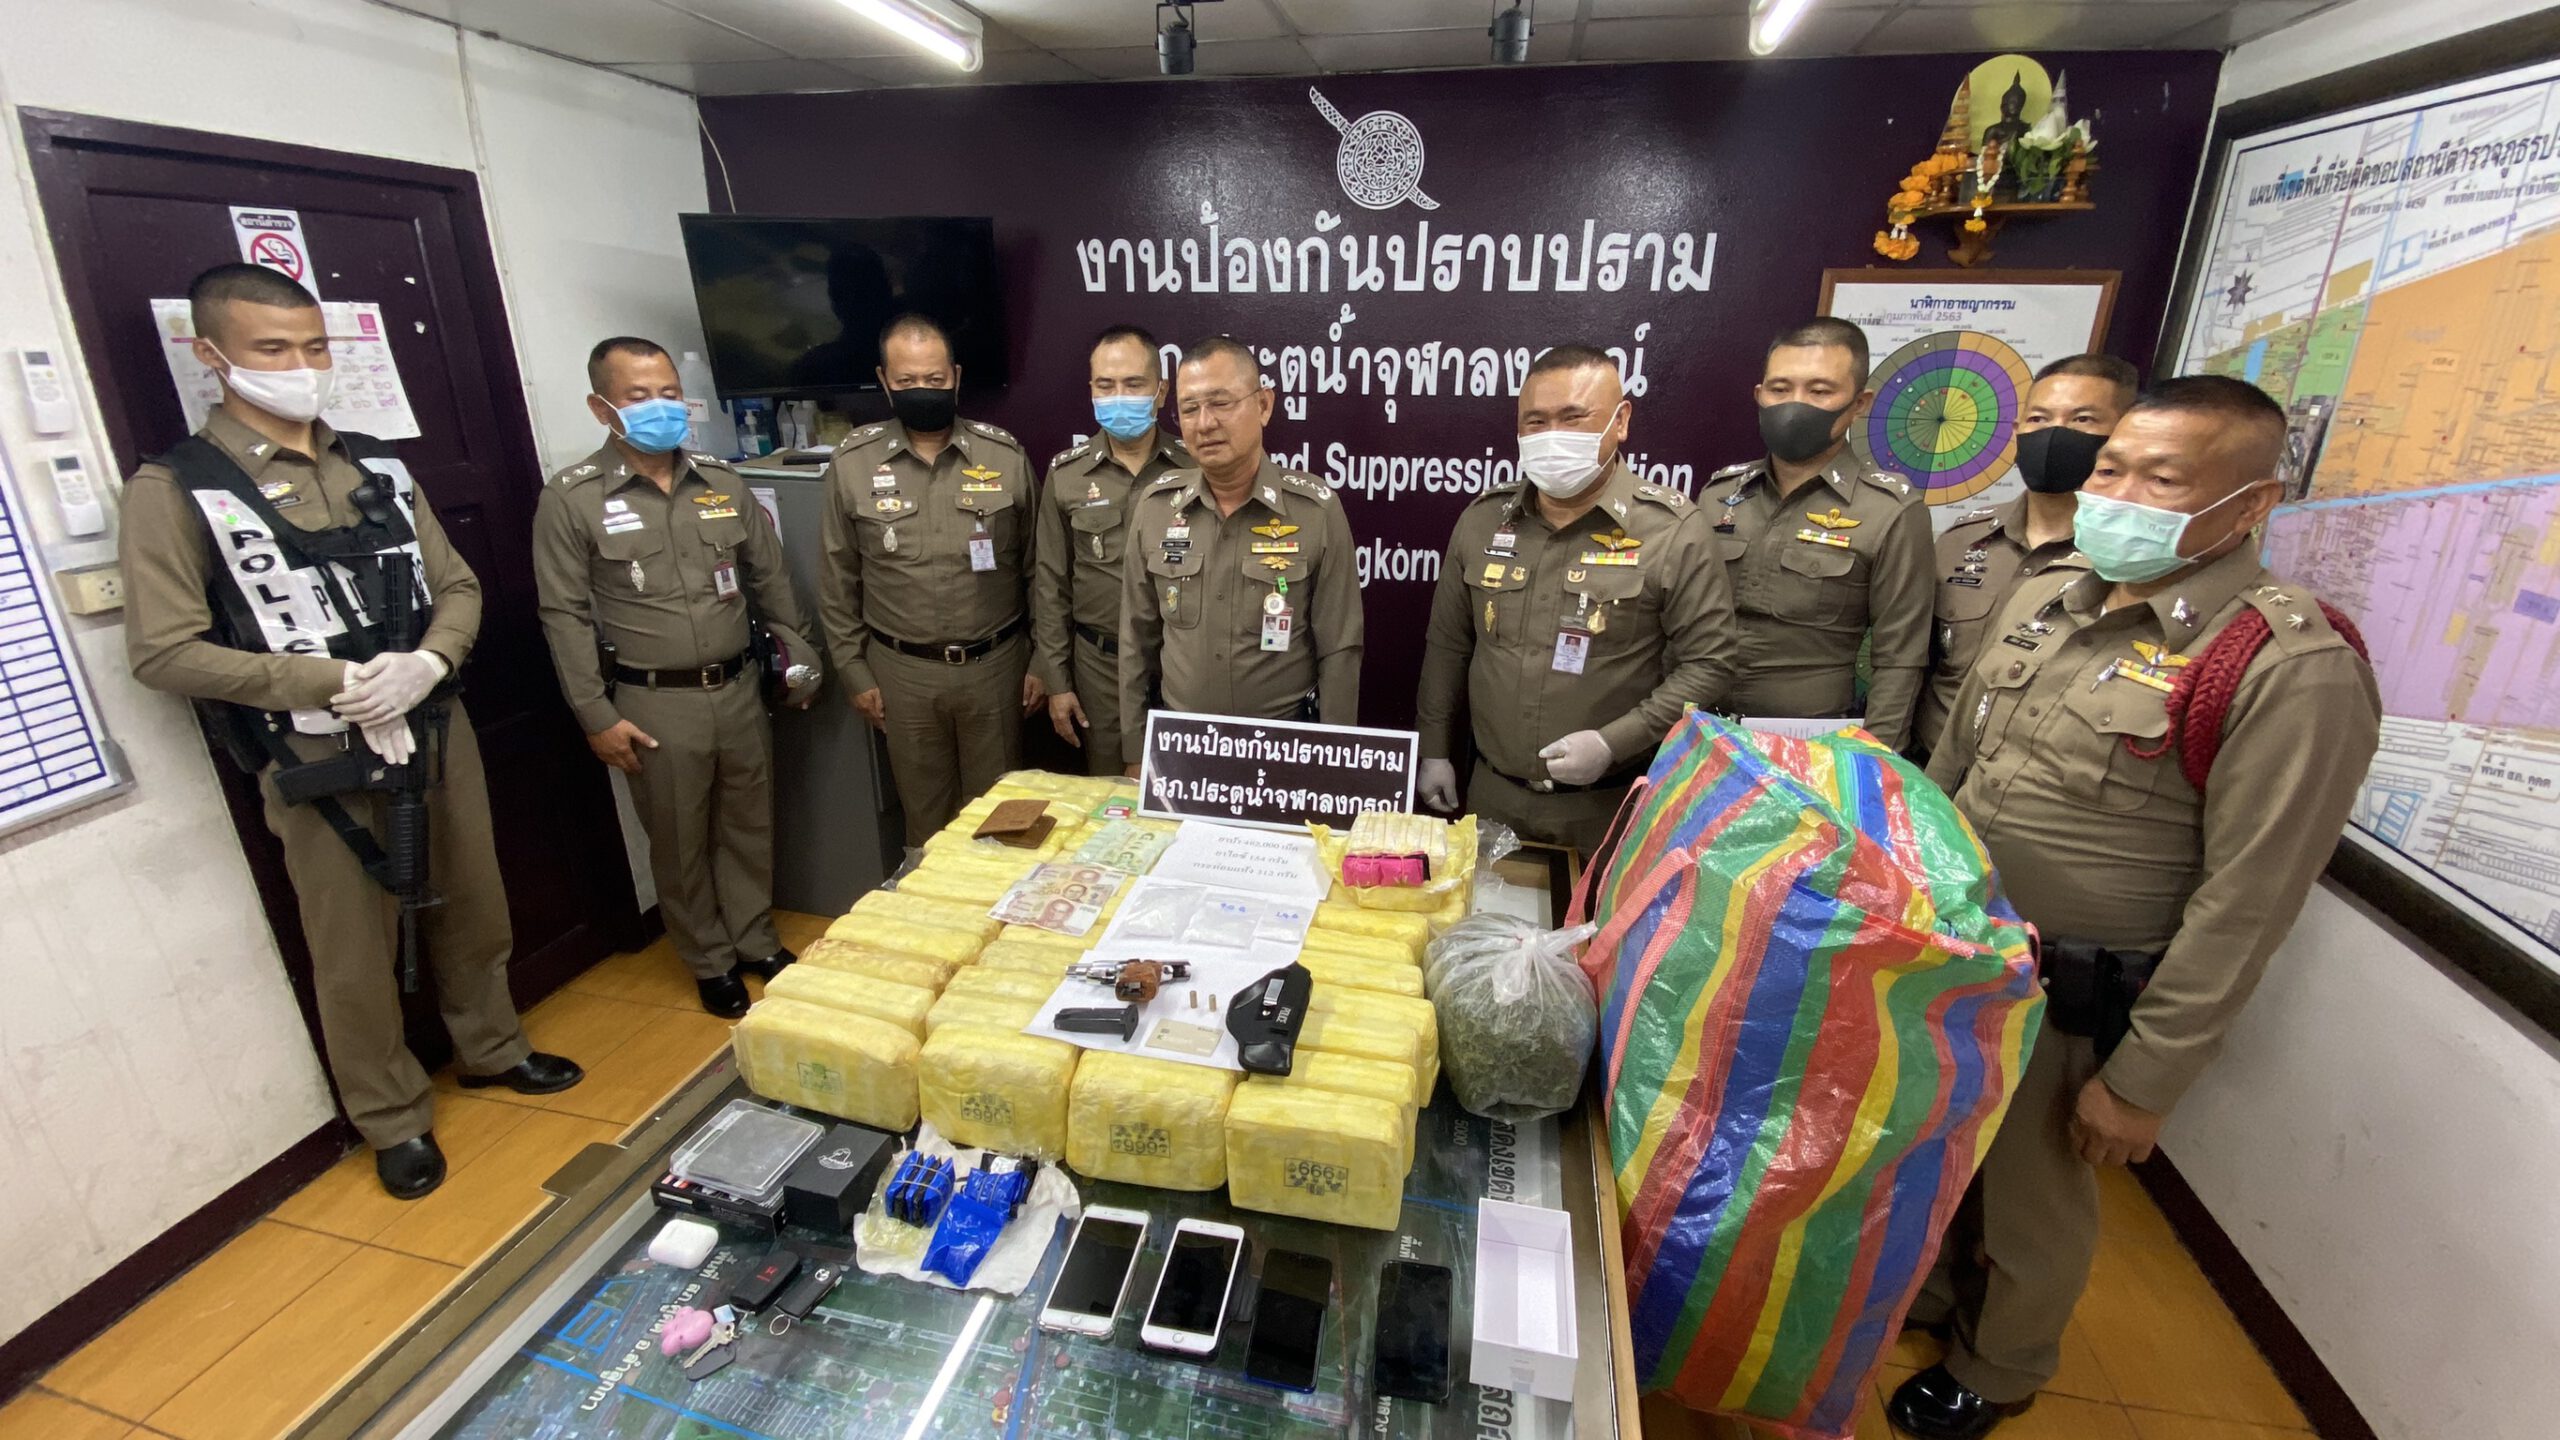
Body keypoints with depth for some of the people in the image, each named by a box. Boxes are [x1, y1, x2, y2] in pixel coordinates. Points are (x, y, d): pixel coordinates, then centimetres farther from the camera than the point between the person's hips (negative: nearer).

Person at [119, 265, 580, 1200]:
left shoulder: (378, 468, 7)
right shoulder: (175, 489, -7)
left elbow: (457, 587, 7)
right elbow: (164, 651, -11)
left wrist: (426, 664, -13)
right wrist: (338, 683, -19)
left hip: (436, 731, 4)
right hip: (319, 759, -4)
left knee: (472, 907, 17)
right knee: (355, 950, 8)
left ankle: (491, 1049, 39)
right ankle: (395, 1120, 27)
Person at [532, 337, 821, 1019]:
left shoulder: (723, 482, 5)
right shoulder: (571, 499, -6)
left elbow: (770, 578, 13)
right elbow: (566, 617, -6)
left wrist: (799, 656, 12)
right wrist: (597, 715, -9)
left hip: (739, 689, 4)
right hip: (654, 704, -3)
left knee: (749, 825, 15)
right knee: (680, 842, 9)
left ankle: (757, 940, 34)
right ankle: (710, 963, 27)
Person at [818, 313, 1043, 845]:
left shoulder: (1006, 455, -3)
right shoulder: (851, 463, -2)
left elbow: (1036, 568, 3)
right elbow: (840, 581, 5)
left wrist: (1040, 661, 2)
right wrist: (854, 672, 3)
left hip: (995, 664, 0)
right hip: (901, 671, 1)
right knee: (925, 815, 15)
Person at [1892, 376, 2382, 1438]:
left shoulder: (2293, 665, -18)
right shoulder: (2044, 601, 2)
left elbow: (2246, 904, -18)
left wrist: (2143, 1080, -15)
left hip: (2072, 1007, -5)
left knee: (2032, 1203, 17)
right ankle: (1934, 1295, 52)